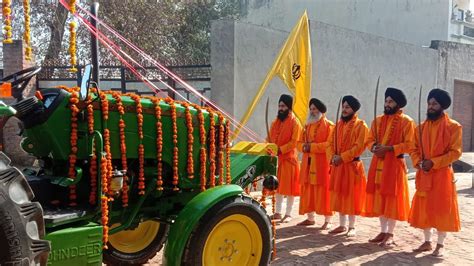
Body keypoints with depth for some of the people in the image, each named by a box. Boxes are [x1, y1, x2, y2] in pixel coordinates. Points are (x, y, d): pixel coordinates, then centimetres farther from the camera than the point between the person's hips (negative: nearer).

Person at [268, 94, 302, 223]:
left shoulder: (294, 122, -7)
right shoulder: (276, 122, 14)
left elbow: (294, 142, -14)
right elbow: (270, 138, 16)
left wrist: (280, 150, -22)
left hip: (288, 158, -6)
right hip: (276, 158, 7)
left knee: (289, 186, 0)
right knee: (278, 185, 11)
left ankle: (288, 214, 7)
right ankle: (278, 212, 19)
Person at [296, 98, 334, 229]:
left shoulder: (329, 125, -5)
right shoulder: (308, 125, 17)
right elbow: (299, 142, 17)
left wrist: (312, 146, -20)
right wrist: (304, 146, -7)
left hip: (322, 164, -7)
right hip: (308, 163, 7)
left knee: (323, 192, -4)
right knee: (308, 191, 10)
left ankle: (327, 221, 4)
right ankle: (310, 218, 20)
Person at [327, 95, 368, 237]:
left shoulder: (360, 125, -7)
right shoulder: (338, 124, 13)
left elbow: (359, 147, -16)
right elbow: (330, 143, 11)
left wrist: (342, 157, -19)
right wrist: (332, 156, -8)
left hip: (352, 165, -6)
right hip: (337, 166, 7)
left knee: (351, 196, -1)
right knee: (339, 195, 11)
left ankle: (352, 227, 10)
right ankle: (342, 225, 21)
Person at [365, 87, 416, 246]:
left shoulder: (407, 122, -5)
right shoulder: (378, 120, 13)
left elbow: (409, 145, -11)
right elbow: (370, 140, 13)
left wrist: (388, 148, -20)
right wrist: (374, 147, -9)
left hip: (394, 165, -5)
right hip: (377, 164, 6)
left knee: (392, 198, -1)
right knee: (379, 197, 9)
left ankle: (390, 234, 9)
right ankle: (383, 231, 20)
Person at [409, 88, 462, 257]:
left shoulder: (453, 126, -6)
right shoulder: (422, 127, 8)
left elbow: (455, 152, -11)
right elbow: (414, 149, 10)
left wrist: (433, 162, -18)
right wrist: (418, 162, -9)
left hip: (442, 174, -5)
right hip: (423, 175, 5)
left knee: (442, 209, 2)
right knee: (424, 208, 9)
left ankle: (440, 245, 15)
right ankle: (427, 242, 23)